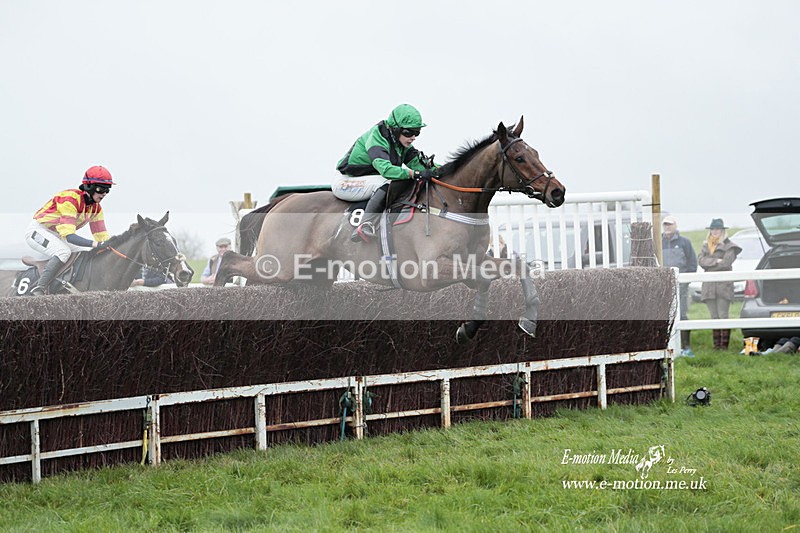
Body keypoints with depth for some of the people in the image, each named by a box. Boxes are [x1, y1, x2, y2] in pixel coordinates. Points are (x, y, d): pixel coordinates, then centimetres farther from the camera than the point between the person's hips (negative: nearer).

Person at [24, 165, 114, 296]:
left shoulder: (96, 207, -2)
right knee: (63, 252, -34)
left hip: (57, 236, 9)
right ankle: (39, 290, -35)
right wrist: (95, 244, -46)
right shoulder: (71, 199, -29)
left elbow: (102, 236, 1)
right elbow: (68, 235, -37)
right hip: (38, 231, -9)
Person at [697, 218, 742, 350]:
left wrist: (709, 264, -4)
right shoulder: (705, 245, 18)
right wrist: (716, 261, -11)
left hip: (723, 285, -5)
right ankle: (716, 345, 7)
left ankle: (724, 344, -8)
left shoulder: (728, 245, 1)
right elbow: (701, 260, 2)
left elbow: (726, 263, -11)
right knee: (714, 317, 6)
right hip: (709, 285, 5)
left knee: (723, 316, -8)